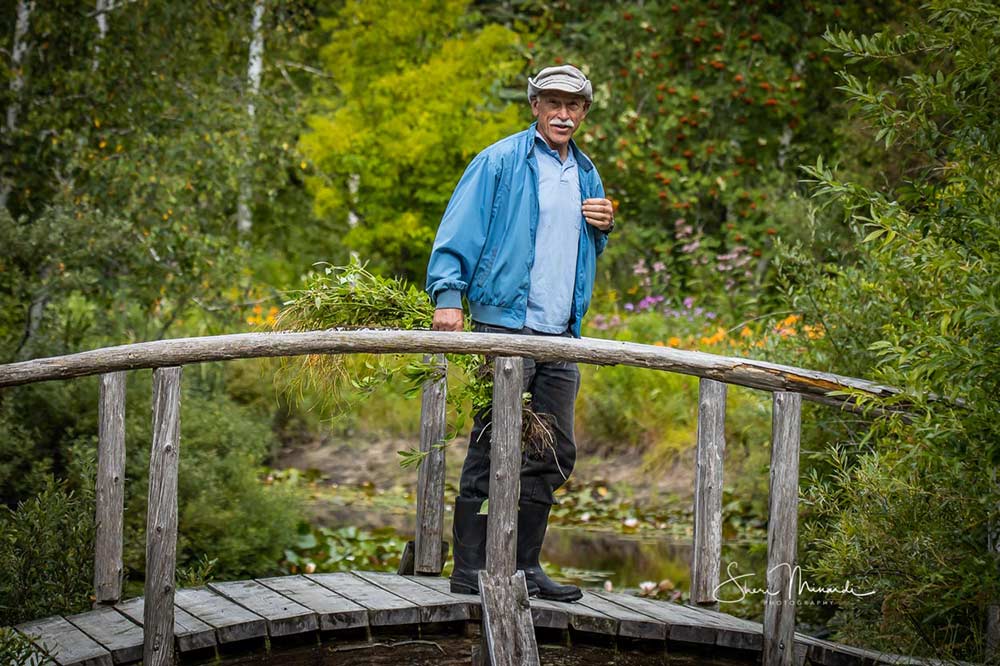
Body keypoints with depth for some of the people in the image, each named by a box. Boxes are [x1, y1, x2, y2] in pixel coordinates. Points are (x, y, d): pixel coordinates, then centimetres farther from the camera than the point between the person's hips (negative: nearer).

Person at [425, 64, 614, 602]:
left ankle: (523, 566, 18)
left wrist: (604, 228, 7)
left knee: (553, 455, 9)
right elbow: (459, 232, -9)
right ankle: (470, 569, -1)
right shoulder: (500, 162, -3)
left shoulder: (586, 174, 18)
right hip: (504, 323, -7)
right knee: (491, 450, -5)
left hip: (561, 336, 7)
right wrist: (447, 295, -20)